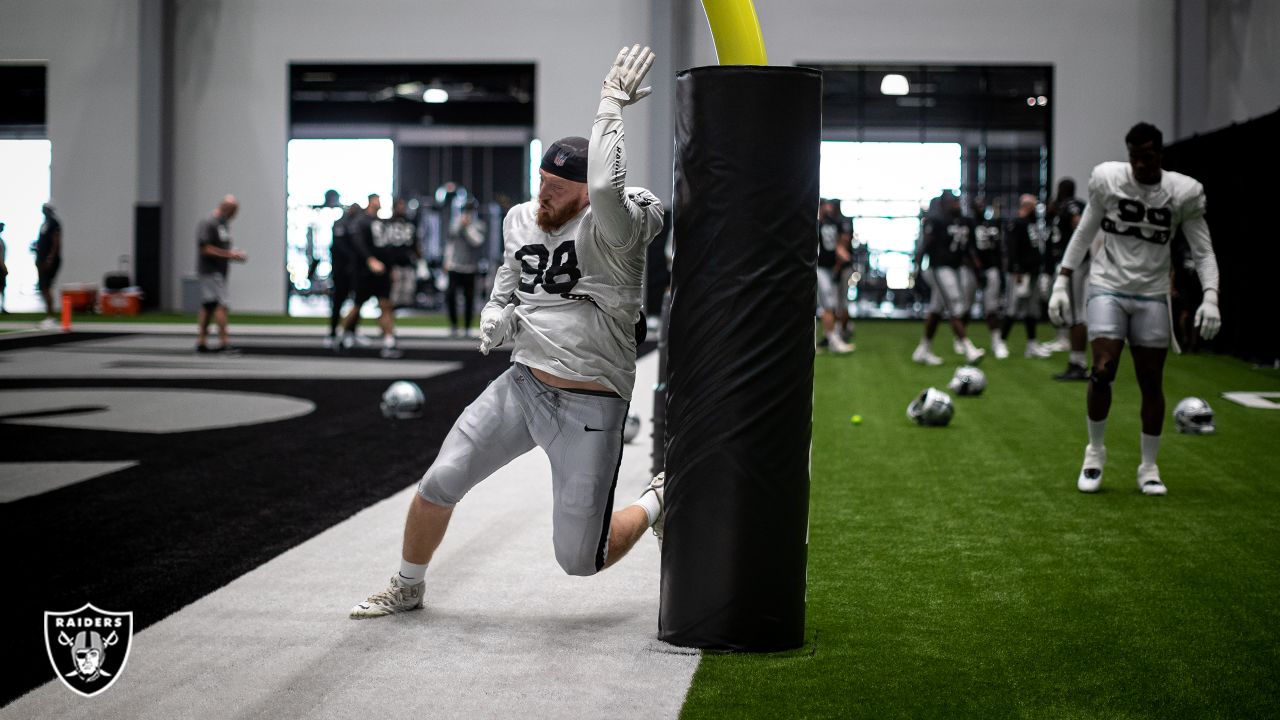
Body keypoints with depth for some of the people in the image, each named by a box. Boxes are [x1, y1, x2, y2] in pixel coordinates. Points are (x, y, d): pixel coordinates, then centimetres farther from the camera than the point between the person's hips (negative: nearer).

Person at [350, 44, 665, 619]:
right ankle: (407, 588, 25)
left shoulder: (609, 232, -16)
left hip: (589, 408, -6)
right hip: (521, 386, 6)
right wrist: (496, 317, -2)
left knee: (580, 560, -3)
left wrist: (611, 105, -30)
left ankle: (657, 502, 29)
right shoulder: (522, 221, 5)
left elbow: (606, 188, -41)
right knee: (438, 484, -3)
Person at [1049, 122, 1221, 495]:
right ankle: (1095, 453, 7)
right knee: (1103, 370, -15)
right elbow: (1084, 233, 6)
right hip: (1108, 288, -1)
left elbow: (1203, 251, -1)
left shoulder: (1184, 192, -4)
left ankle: (1149, 467, 16)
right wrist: (1062, 282, 2)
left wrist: (1210, 297, -16)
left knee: (1152, 382, 2)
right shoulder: (1107, 178, -4)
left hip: (1151, 295, 1)